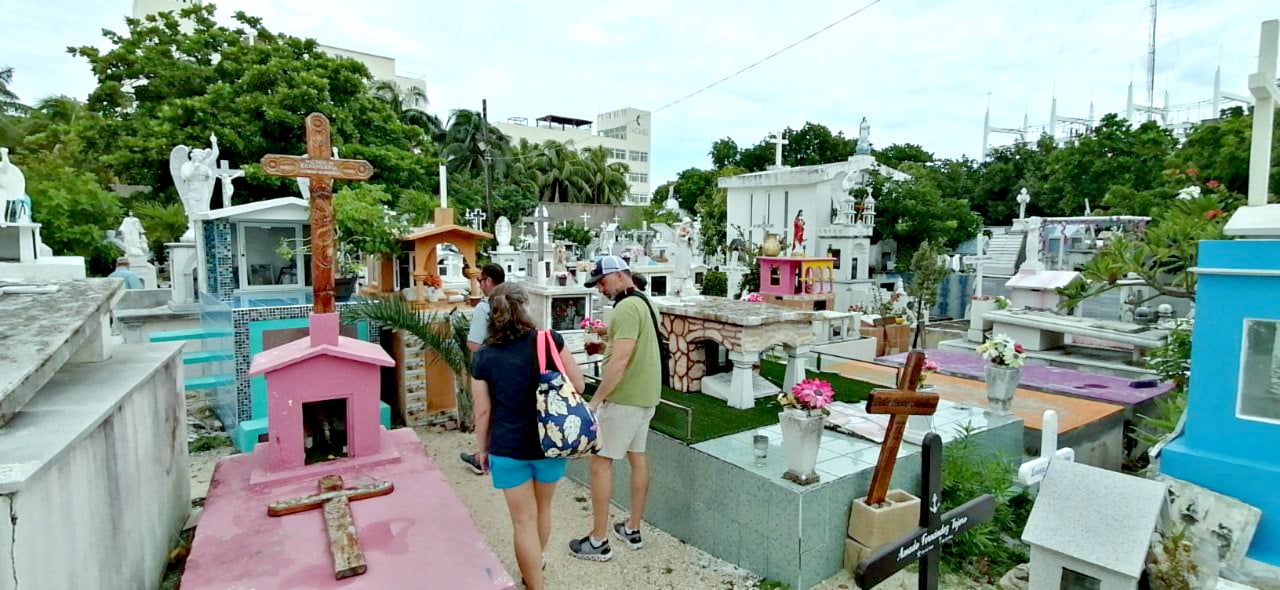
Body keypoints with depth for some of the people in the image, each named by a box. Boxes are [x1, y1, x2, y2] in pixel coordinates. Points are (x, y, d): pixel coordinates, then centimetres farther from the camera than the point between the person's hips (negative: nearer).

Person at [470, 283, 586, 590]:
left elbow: (483, 411, -3)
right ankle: (536, 562, 50)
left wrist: (482, 448, 12)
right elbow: (578, 384, -5)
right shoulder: (549, 340, -11)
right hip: (549, 443, 2)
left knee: (524, 520, 11)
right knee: (542, 508, 26)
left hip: (508, 448, -2)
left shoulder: (483, 357, -8)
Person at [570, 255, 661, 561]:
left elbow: (619, 361, -26)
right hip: (646, 395, 10)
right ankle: (632, 529, 29)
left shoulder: (626, 308, -19)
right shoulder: (644, 303, 12)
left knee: (600, 463, -1)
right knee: (638, 457, 16)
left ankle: (599, 542, 8)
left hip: (624, 399, -10)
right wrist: (608, 343, 8)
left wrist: (594, 401, -22)